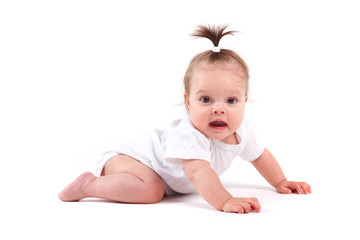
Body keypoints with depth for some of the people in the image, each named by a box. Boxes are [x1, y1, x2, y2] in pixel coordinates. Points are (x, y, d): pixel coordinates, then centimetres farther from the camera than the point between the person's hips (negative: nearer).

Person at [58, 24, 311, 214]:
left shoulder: (241, 130, -12)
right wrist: (224, 201, -63)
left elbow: (260, 155, 8)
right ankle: (89, 185, -15)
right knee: (150, 189, -36)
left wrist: (281, 182, 8)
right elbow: (198, 171, -52)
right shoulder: (189, 135, -39)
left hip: (169, 177, 9)